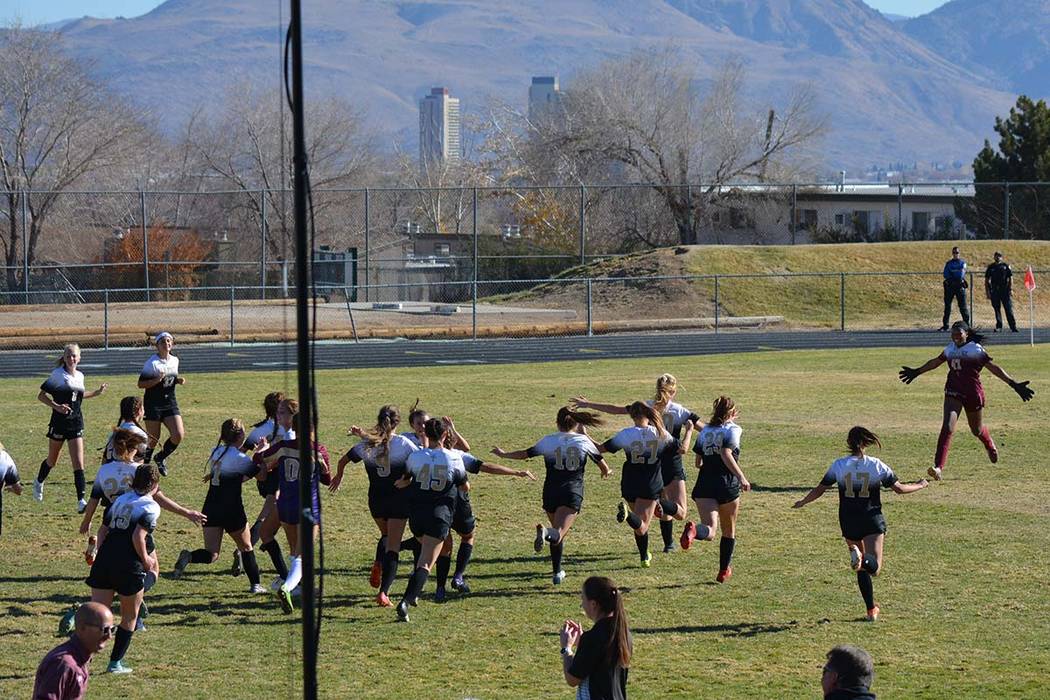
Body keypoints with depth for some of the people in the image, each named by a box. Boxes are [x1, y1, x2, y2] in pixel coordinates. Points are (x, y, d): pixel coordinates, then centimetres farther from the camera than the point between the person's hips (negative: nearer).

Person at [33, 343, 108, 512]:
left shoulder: (79, 376, 7)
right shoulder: (57, 374, -9)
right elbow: (41, 395, -9)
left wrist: (96, 393, 16)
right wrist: (56, 406, -22)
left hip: (76, 422, 3)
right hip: (59, 422, -3)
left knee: (78, 464, -7)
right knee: (52, 460, 14)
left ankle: (81, 501, -12)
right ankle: (39, 482, 44)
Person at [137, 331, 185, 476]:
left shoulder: (175, 361, 7)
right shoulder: (152, 363, -12)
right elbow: (141, 384, -11)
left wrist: (178, 380, 2)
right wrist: (156, 380, -25)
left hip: (170, 404, 5)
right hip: (153, 405, -5)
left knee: (179, 435, -8)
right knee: (154, 440, -1)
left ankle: (161, 458, 17)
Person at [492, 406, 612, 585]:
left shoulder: (548, 441, 6)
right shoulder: (584, 441, 5)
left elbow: (525, 454, 14)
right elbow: (604, 466, 13)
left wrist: (503, 454, 31)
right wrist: (606, 472, 37)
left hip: (551, 492, 2)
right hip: (573, 493, -2)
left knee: (558, 533, 23)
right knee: (558, 534, -17)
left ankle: (557, 572, 26)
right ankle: (545, 532, -51)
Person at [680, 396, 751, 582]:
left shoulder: (704, 431, 17)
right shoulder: (732, 429, 0)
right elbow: (726, 454, -16)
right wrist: (741, 477, -17)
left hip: (704, 485, 3)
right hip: (727, 485, -3)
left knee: (710, 530, -13)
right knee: (729, 531, 19)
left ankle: (693, 530, -48)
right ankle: (724, 571, 27)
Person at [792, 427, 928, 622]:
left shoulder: (839, 465, -1)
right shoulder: (877, 465, -3)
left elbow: (819, 489, 5)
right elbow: (899, 488, 2)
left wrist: (802, 502, 23)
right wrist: (920, 486, 21)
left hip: (849, 522, 2)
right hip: (872, 520, -2)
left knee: (862, 570, 16)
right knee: (873, 567, -13)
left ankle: (871, 610, 11)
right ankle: (862, 560, -46)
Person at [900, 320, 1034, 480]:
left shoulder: (976, 350, -8)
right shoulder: (950, 349, 7)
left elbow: (994, 368, -9)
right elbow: (935, 362, 24)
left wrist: (1014, 384, -15)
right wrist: (916, 372, 33)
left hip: (973, 393, -3)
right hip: (953, 393, 3)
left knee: (977, 430, 16)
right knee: (947, 428, -16)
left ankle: (990, 446, 54)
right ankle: (938, 467, -22)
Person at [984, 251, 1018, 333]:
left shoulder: (1006, 266, 6)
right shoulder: (991, 267, 9)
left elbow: (1010, 278, 6)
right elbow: (986, 280, 10)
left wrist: (1011, 289, -4)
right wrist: (987, 292, 3)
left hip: (1005, 290, -2)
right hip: (994, 291, 2)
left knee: (1008, 309, -5)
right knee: (997, 309, 5)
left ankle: (1013, 326, -5)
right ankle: (999, 326, 13)